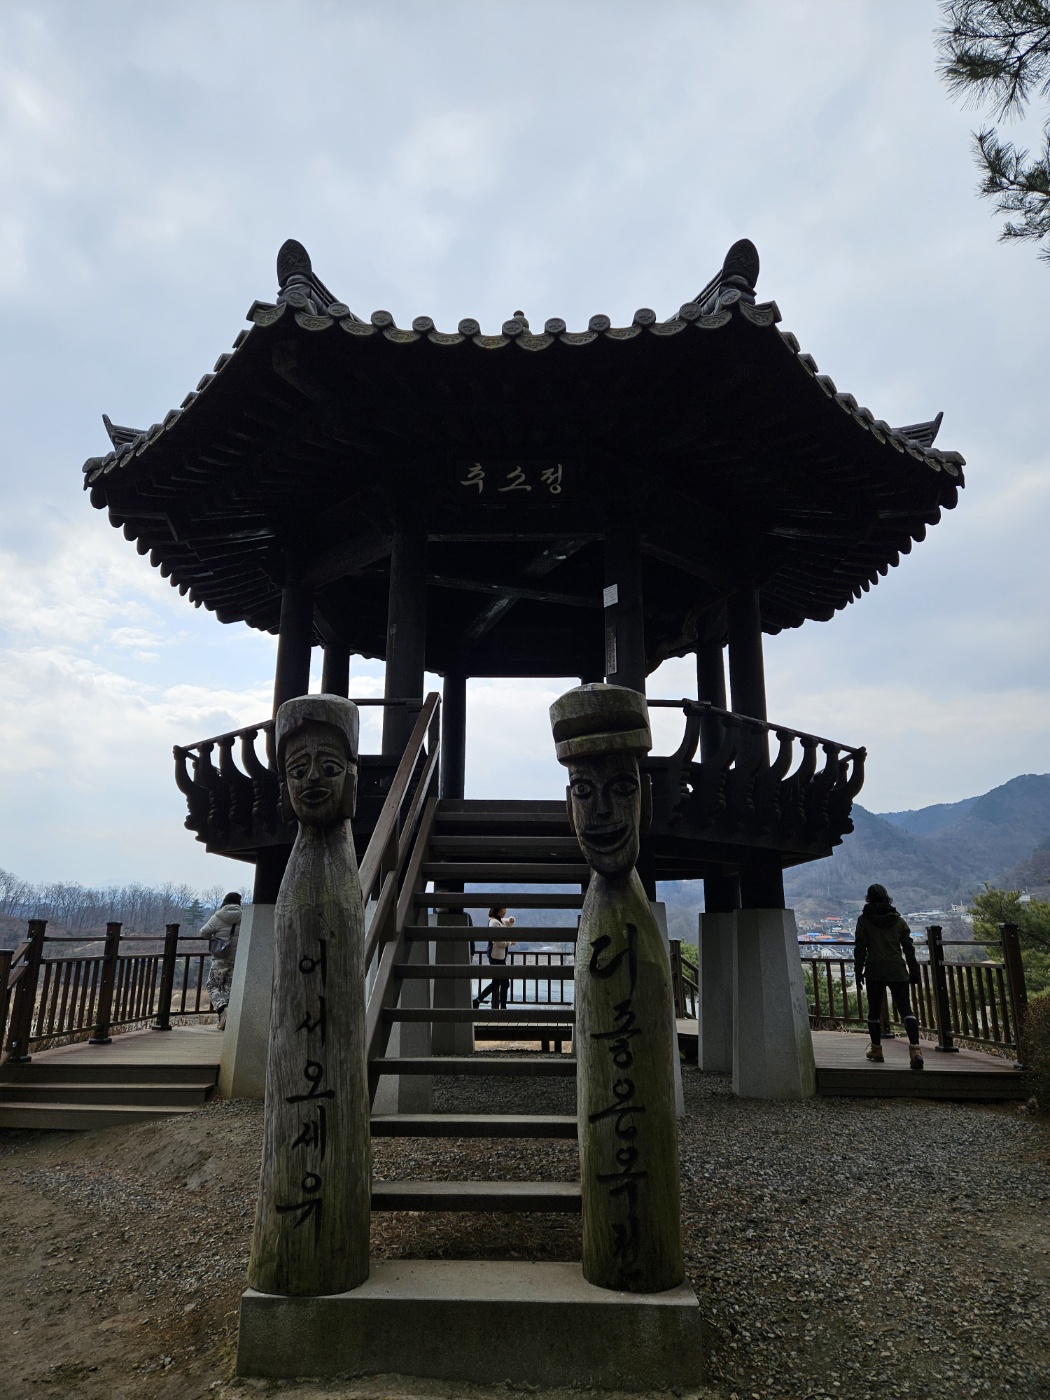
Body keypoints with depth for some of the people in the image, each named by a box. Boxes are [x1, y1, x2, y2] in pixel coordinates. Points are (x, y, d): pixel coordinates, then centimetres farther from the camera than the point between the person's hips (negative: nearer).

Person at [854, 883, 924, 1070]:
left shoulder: (864, 920, 0)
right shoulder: (898, 920, 8)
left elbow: (860, 948, -1)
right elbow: (908, 947, 8)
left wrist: (858, 972, 4)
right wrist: (913, 970, 13)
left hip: (875, 971, -2)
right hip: (898, 971, 2)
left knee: (874, 1011, 11)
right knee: (905, 1009, -3)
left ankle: (876, 1049, 21)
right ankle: (914, 1049, -20)